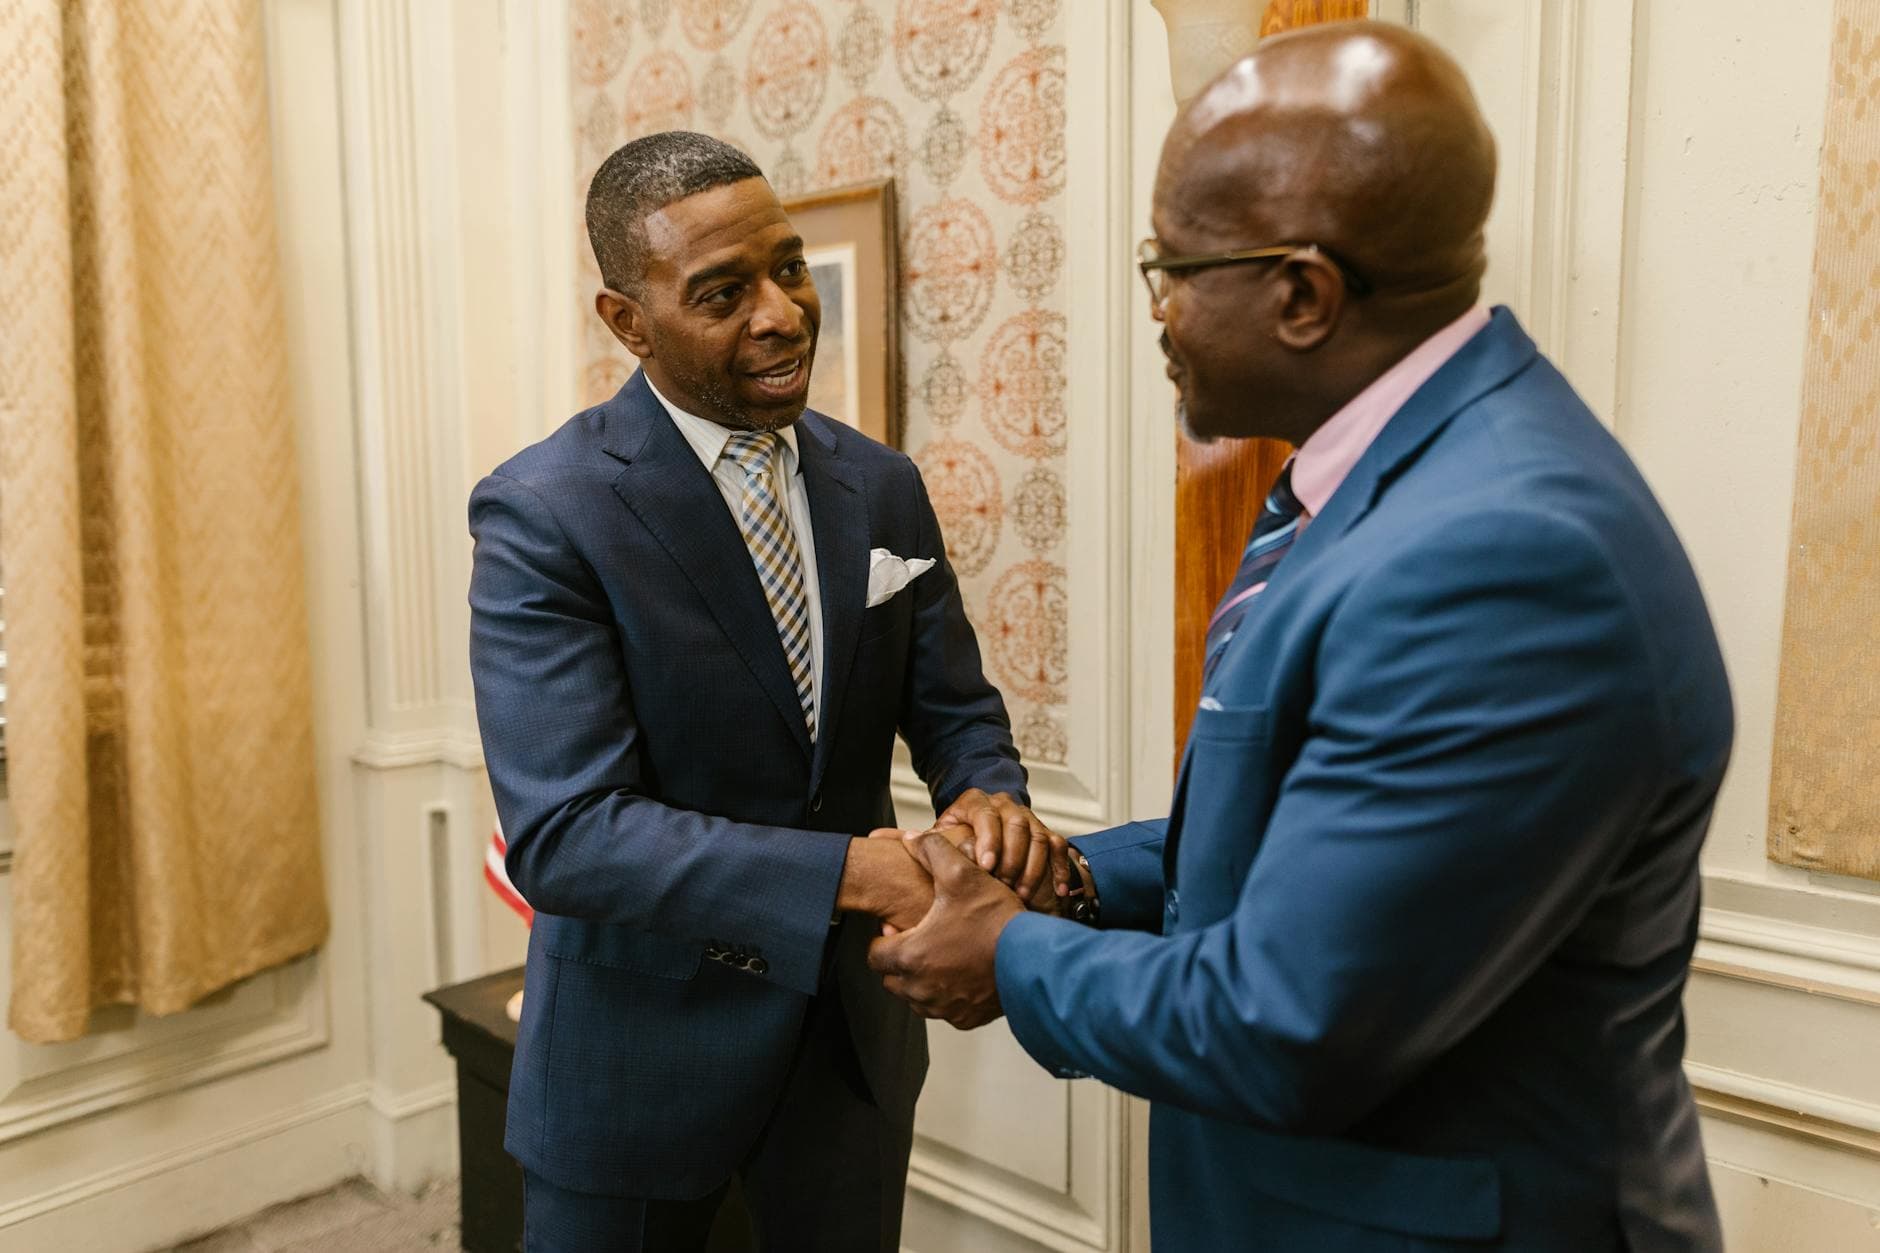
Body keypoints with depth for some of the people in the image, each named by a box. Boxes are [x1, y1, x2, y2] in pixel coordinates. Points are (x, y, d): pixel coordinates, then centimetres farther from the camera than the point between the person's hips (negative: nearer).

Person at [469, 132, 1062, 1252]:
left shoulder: (882, 486, -2)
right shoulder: (542, 515, -18)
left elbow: (953, 706, 4)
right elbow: (562, 833, -24)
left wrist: (987, 795, -19)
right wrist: (851, 872, -33)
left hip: (852, 1028, 4)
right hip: (643, 1050, -4)